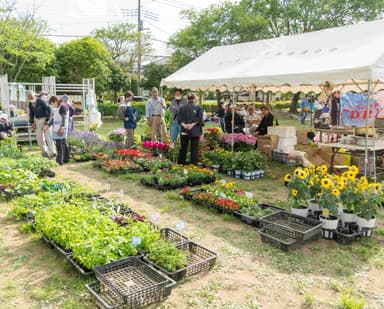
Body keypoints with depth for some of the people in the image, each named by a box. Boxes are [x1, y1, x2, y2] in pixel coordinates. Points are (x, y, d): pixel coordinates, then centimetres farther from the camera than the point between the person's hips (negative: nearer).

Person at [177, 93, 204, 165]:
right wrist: (193, 124, -13)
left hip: (184, 131, 3)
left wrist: (183, 124, -12)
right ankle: (193, 164, 2)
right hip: (195, 131, -3)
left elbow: (179, 118, -2)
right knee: (194, 149, 2)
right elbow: (200, 119, -11)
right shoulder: (199, 108, -2)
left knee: (183, 148, 13)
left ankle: (180, 164, 20)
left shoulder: (182, 107, 7)